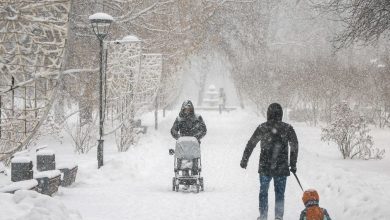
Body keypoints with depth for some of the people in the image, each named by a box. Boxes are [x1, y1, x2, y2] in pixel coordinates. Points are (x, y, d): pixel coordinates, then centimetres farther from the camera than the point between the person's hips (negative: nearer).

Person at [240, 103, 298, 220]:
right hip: (282, 168, 0)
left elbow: (250, 144, 1)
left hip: (265, 167, 0)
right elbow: (294, 146, 1)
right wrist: (293, 164, 10)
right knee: (280, 193, 10)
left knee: (263, 192, 13)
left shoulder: (262, 128, -3)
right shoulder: (288, 128, -2)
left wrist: (244, 160, 12)